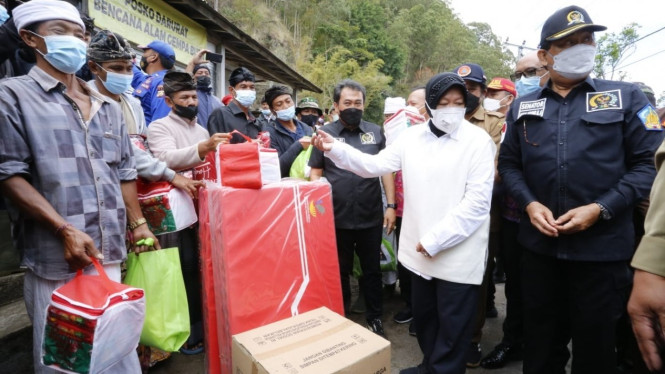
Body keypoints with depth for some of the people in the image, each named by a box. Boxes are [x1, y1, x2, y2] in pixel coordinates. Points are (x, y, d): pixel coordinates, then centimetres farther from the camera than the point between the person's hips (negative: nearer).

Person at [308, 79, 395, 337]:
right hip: (337, 217, -1)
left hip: (371, 216, 1)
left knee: (372, 269, 15)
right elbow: (315, 173, 4)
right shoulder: (325, 133, 1)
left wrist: (391, 205, 0)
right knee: (340, 271, 16)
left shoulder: (375, 132, 4)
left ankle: (375, 318, 33)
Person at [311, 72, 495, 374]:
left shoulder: (478, 141, -9)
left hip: (459, 254, -4)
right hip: (420, 249, 5)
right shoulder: (412, 136, 4)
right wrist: (334, 149, -13)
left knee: (452, 328, 9)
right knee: (423, 315, 22)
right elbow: (374, 165, 0)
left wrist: (435, 240, -17)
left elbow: (477, 202, -15)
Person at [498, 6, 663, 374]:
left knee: (595, 340, 15)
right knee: (541, 338, 18)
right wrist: (529, 203, -9)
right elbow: (508, 163, 7)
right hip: (539, 243, 2)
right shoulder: (523, 106, 7)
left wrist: (600, 209, -16)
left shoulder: (626, 96, 1)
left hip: (603, 246, -1)